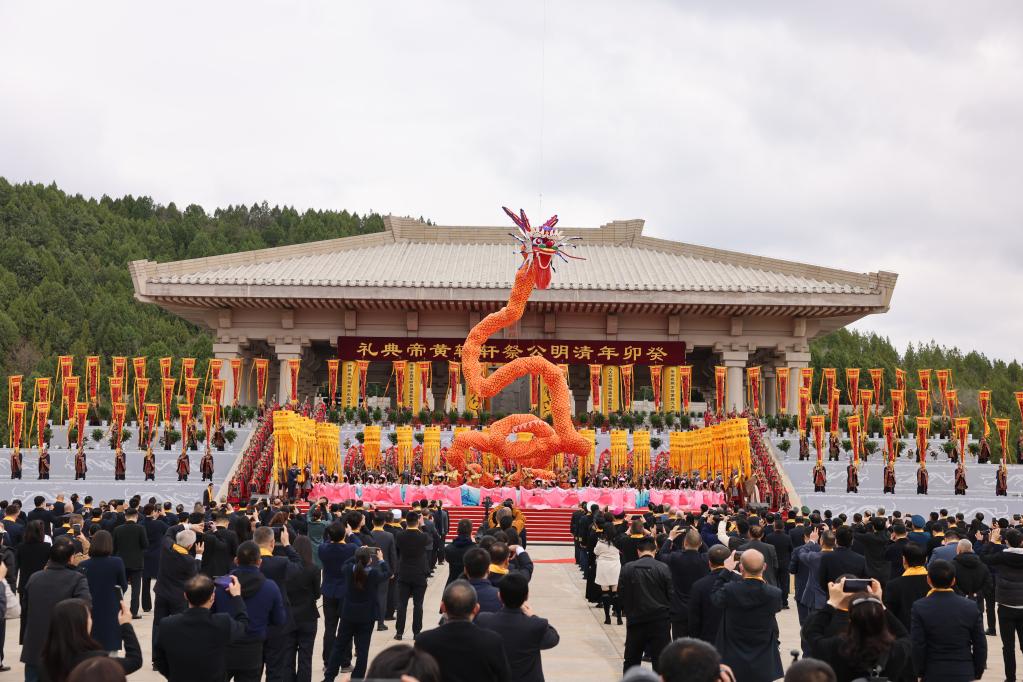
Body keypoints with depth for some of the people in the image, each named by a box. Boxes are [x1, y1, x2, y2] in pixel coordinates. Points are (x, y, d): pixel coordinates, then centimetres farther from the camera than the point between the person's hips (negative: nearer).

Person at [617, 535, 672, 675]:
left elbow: (621, 597, 1)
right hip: (659, 621, -1)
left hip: (635, 621, 2)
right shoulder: (663, 569, -9)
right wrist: (668, 616, 12)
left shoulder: (627, 569, -5)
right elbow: (670, 595, -4)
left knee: (631, 660, 16)